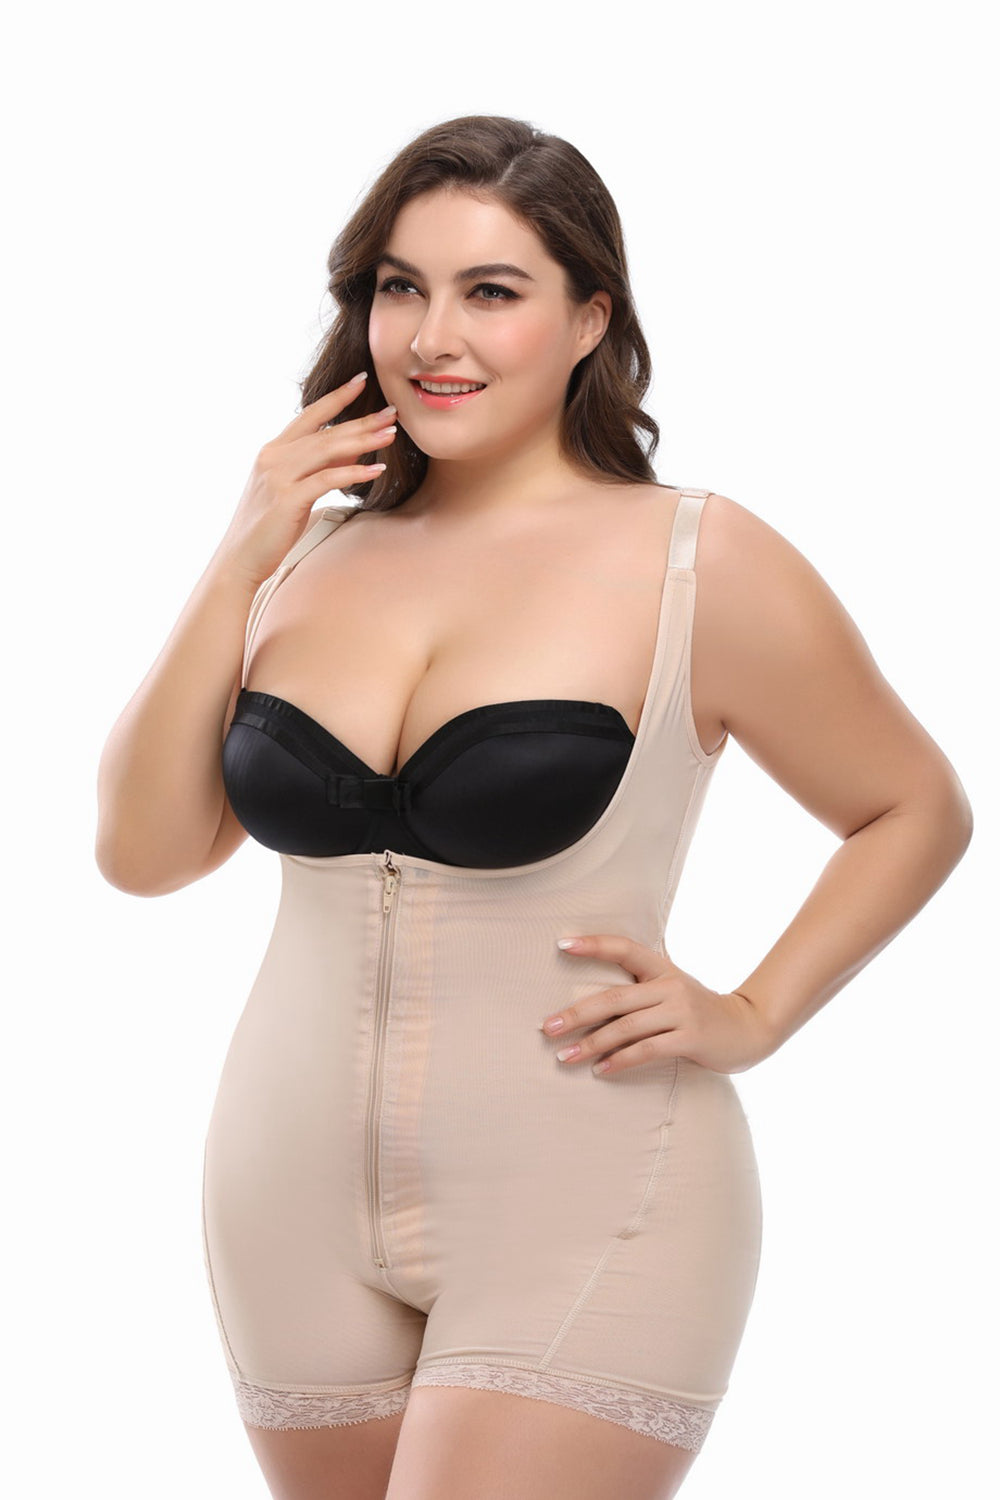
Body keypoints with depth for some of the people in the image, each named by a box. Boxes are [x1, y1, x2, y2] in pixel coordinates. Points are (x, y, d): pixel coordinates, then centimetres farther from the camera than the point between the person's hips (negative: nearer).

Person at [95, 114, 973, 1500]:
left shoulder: (698, 564, -6)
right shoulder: (317, 557, 6)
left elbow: (918, 812, 4)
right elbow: (145, 853, 1)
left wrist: (749, 1017, -6)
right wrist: (236, 568, -5)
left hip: (580, 1223, -5)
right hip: (298, 1204, 5)